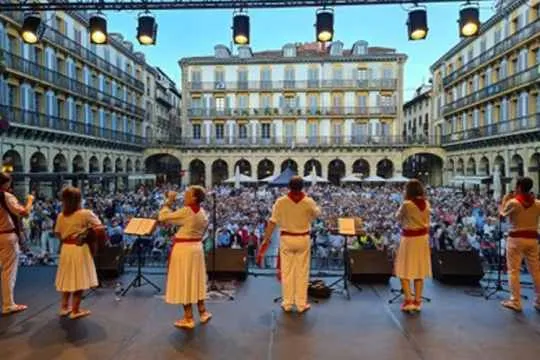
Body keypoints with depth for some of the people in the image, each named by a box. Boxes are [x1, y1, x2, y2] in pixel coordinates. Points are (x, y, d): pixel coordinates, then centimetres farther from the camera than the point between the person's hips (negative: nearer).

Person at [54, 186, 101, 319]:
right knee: (79, 279, 5)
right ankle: (75, 310, 13)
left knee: (68, 278, 20)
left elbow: (57, 234, 9)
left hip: (66, 249, 6)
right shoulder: (85, 214, -14)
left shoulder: (61, 216, 1)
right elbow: (98, 226, -15)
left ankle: (64, 307, 29)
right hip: (80, 249, -5)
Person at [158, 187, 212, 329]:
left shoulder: (186, 211, -21)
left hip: (184, 248, -8)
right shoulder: (202, 212, 4)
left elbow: (163, 217, -17)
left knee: (184, 282, 3)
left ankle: (188, 319, 12)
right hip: (196, 247, 8)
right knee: (196, 280, 18)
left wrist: (169, 202, -8)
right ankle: (203, 312, 25)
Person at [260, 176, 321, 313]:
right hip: (303, 239, 0)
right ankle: (301, 304, 16)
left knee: (287, 272, 9)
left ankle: (287, 304, 17)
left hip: (286, 239, 0)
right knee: (302, 272, 8)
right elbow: (317, 214, 12)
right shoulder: (308, 202, -9)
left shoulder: (281, 201, -10)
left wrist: (266, 239, 2)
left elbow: (272, 222, -7)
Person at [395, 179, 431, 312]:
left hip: (409, 239, -6)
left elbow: (398, 217, 0)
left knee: (405, 270, 5)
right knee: (419, 269, 12)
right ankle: (417, 301, 18)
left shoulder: (407, 204, -18)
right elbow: (426, 222, 10)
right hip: (423, 237, 6)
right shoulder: (426, 204, 1)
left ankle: (408, 300, 1)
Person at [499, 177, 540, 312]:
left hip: (516, 238, -5)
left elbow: (503, 213, 5)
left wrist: (505, 200, 18)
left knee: (513, 271, 1)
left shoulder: (513, 202, -11)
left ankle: (515, 302, 1)